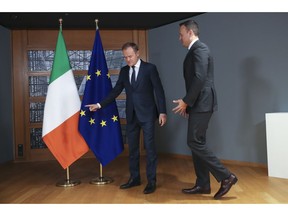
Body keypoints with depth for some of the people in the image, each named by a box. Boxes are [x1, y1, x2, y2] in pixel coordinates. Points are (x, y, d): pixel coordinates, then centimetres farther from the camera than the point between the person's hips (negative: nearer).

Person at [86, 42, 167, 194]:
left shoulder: (149, 68, -4)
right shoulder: (124, 71, 9)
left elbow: (159, 91, -6)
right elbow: (116, 91, 11)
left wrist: (162, 112, -12)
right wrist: (100, 104, 4)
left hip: (147, 114, -5)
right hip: (131, 115, 5)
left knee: (149, 147, -2)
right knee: (132, 148, 11)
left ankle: (151, 181, 8)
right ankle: (134, 178, 23)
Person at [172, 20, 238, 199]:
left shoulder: (199, 48, -11)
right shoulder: (195, 50, 20)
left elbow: (200, 78, -22)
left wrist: (186, 101, -16)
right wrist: (188, 103, 15)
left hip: (202, 103, -10)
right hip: (198, 104, 10)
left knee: (195, 142, -9)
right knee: (197, 143, 10)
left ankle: (226, 176, -1)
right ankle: (203, 184, 17)